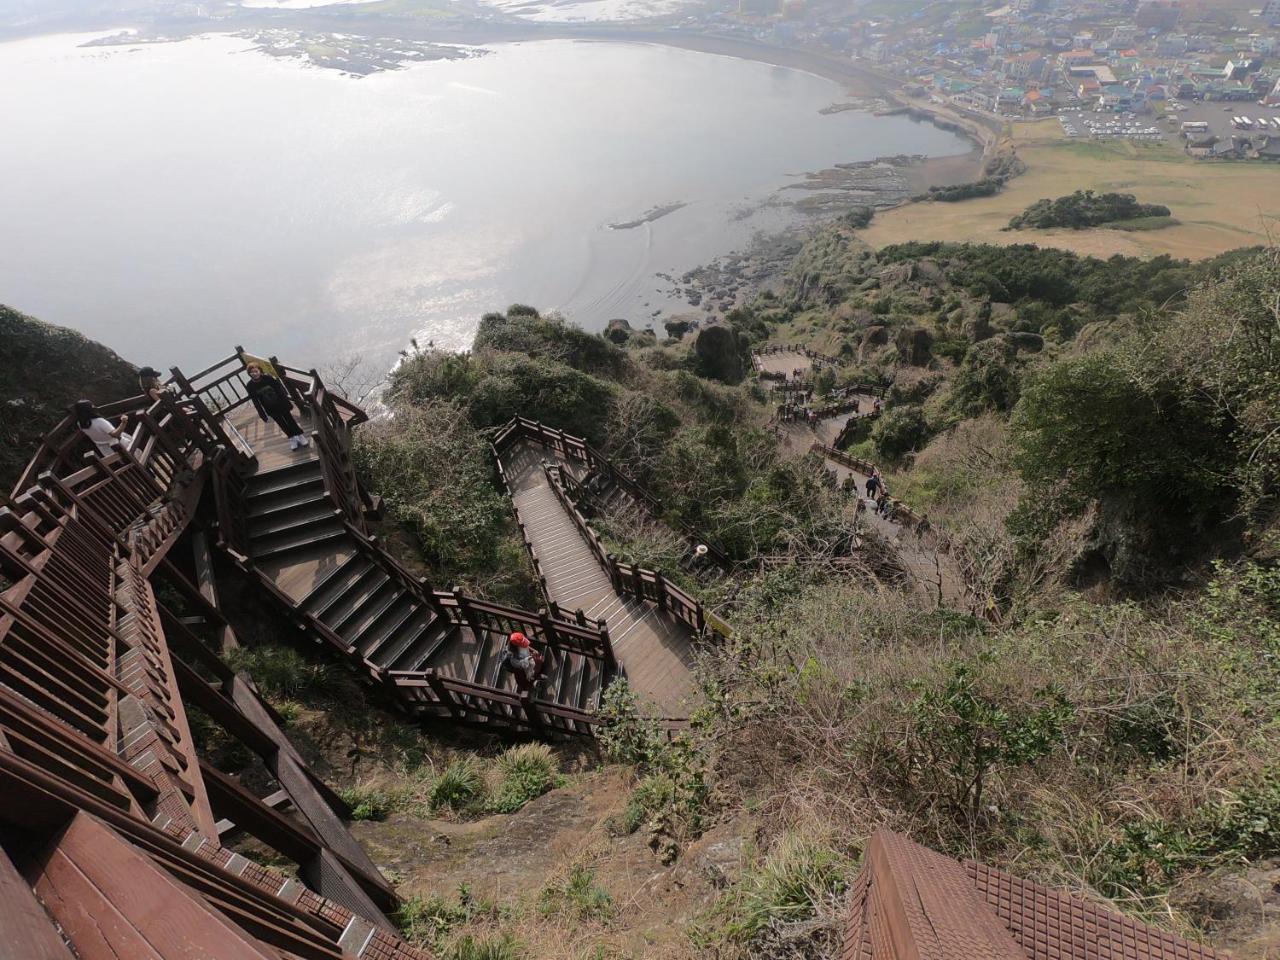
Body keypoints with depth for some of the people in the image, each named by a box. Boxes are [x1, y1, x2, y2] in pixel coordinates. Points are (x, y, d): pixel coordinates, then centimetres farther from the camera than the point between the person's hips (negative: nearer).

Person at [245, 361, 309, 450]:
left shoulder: (267, 378, -16)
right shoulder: (250, 386, -13)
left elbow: (279, 388, -7)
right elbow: (256, 402, -8)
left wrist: (287, 401, -5)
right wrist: (262, 415, -7)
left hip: (280, 403, -1)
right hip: (270, 409, 1)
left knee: (290, 420, 9)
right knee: (282, 423, 10)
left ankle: (300, 436, 24)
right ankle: (292, 438, 27)